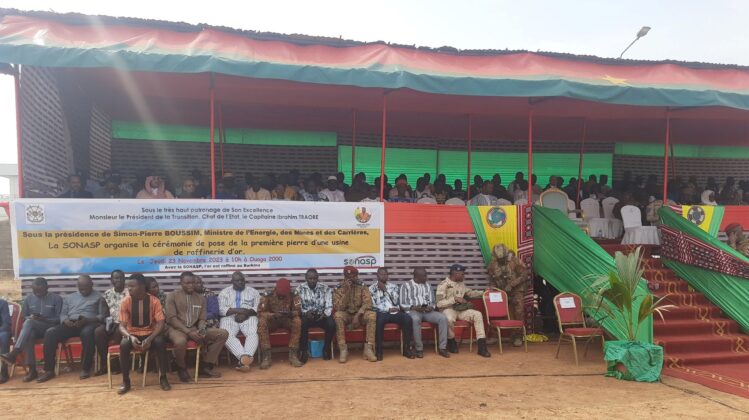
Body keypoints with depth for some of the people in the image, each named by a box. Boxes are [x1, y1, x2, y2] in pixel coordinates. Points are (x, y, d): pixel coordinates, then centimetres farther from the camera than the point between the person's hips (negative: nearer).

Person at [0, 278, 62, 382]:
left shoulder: (56, 298, 0)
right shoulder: (28, 299, 13)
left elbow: (59, 318, -2)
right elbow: (24, 317, 17)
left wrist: (44, 319, -19)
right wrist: (30, 317, -8)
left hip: (50, 328, -3)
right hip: (32, 329, 3)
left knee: (29, 322, -32)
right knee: (28, 336, -34)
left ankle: (13, 353, -39)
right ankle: (31, 369, -36)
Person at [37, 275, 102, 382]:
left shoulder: (99, 297, 11)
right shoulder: (69, 297, 26)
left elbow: (102, 315, 0)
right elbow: (63, 313, 17)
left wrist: (87, 320, -17)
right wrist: (66, 320, -7)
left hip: (89, 323, -4)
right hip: (71, 324, 4)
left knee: (87, 333, -40)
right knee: (50, 332, -23)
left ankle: (85, 368, -29)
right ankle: (49, 370, -18)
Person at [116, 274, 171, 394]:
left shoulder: (154, 300, -9)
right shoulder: (125, 302, -6)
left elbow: (160, 324, -13)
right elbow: (122, 325, -8)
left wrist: (149, 339, -29)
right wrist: (130, 337, -29)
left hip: (150, 333, -1)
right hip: (132, 334, 1)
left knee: (160, 342, -33)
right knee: (124, 344, -32)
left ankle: (163, 377, -13)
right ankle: (125, 381, -13)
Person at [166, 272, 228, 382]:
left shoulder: (201, 298, 12)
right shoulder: (172, 296, -2)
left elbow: (202, 319, 10)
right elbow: (171, 318, -10)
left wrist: (201, 330, -14)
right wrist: (188, 332, -21)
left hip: (194, 329, 5)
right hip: (177, 328, -5)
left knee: (222, 334, -11)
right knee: (180, 341, -41)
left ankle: (205, 367, -6)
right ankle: (181, 368, -8)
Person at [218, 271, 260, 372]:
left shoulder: (253, 292, 17)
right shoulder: (224, 292, 17)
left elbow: (257, 308, 5)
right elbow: (222, 310, 2)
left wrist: (246, 313, -14)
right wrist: (239, 310, -12)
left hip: (248, 318, 0)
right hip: (230, 318, 0)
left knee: (253, 334, -33)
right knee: (227, 335, -33)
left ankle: (244, 358, -51)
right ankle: (243, 357, -48)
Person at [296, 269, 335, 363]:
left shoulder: (325, 289, 4)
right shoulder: (300, 289, 3)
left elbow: (329, 306, -1)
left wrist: (325, 314, -21)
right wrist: (306, 312, -22)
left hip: (321, 316, 1)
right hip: (306, 316, -1)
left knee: (331, 324, -29)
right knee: (303, 324, -35)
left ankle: (326, 349, -5)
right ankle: (303, 351, -17)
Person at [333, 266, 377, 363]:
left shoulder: (363, 288, 0)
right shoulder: (338, 290, -3)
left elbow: (367, 304, -12)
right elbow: (338, 308, -14)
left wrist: (358, 314, -28)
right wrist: (346, 291, -22)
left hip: (359, 315, 1)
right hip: (346, 316, -1)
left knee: (372, 315, -30)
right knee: (337, 315, -34)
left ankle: (368, 348, -31)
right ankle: (343, 349, -31)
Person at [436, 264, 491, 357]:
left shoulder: (461, 284, 13)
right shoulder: (443, 285, -8)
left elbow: (470, 293, 30)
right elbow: (439, 303, -16)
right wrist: (454, 299, -21)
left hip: (461, 309, 6)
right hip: (448, 309, -6)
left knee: (477, 314, -18)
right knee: (449, 319, -40)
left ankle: (482, 347, -20)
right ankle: (451, 342, -9)